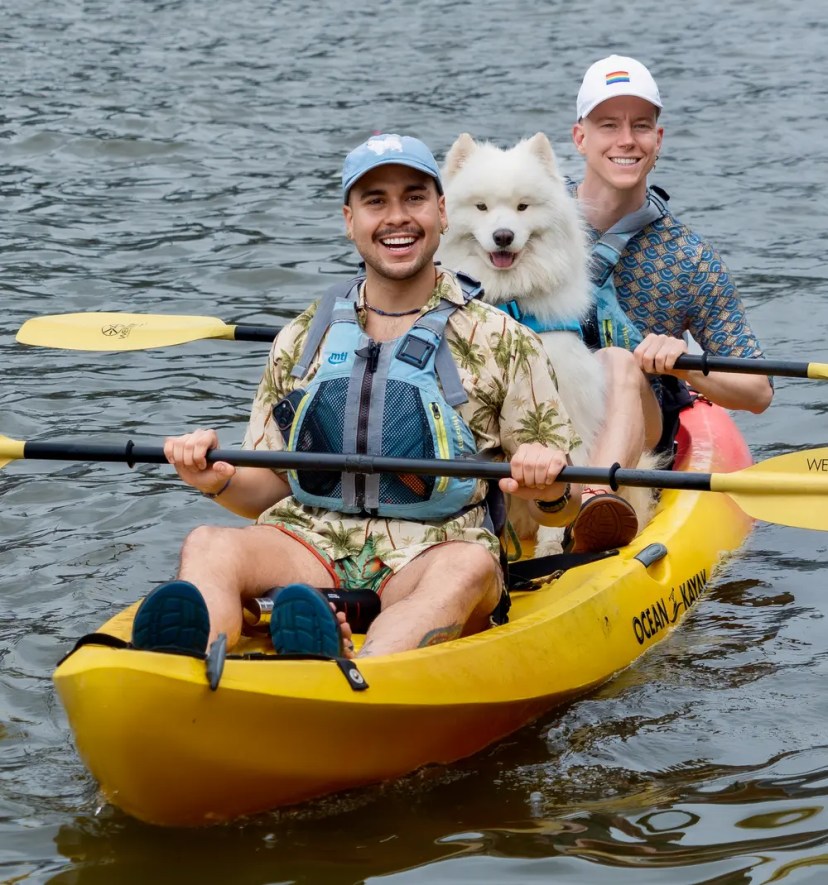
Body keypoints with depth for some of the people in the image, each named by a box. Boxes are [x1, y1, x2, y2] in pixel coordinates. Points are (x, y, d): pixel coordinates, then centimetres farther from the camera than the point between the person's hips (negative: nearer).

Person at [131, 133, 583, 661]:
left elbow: (564, 511, 8)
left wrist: (551, 492, -17)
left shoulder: (502, 341, 10)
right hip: (310, 544, 2)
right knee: (210, 546, -28)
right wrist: (219, 481, -5)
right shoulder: (301, 342, 17)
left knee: (468, 568, -37)